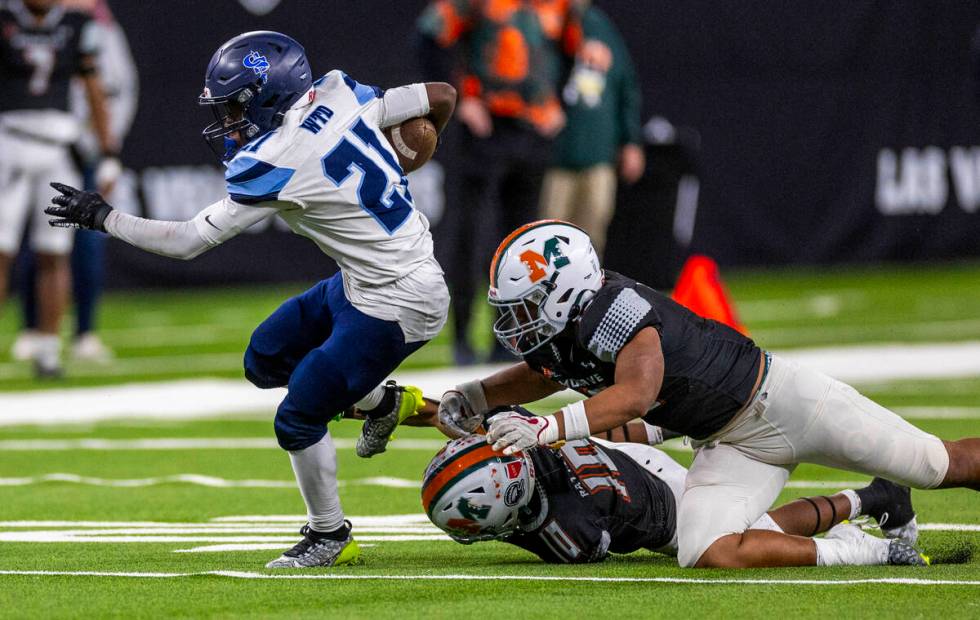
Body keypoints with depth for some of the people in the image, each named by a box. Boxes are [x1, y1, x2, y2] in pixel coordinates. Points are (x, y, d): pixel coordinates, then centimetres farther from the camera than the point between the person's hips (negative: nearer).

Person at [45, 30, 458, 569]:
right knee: (265, 362, 16)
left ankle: (330, 538, 19)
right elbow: (442, 98, 6)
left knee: (298, 421, 0)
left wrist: (100, 216, -5)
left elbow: (185, 242, -17)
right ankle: (383, 401, 31)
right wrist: (391, 168, 24)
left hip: (396, 305, -9)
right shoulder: (340, 96, -3)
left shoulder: (276, 168, -23)